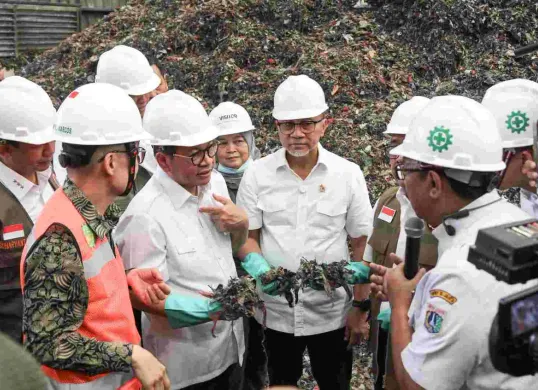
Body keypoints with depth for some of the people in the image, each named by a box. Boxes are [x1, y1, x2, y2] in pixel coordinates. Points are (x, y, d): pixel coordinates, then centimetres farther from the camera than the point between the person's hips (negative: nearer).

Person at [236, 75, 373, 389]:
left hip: (332, 313, 0)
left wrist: (362, 306, -2)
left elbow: (362, 245, -2)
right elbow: (246, 237, 0)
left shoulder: (348, 174, -6)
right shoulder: (257, 174, -5)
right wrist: (260, 269, -20)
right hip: (276, 311, 1)